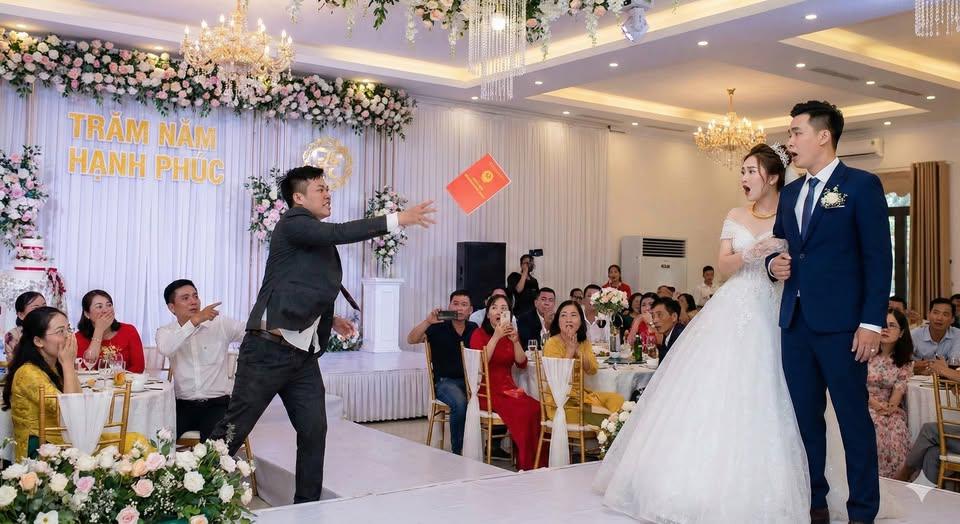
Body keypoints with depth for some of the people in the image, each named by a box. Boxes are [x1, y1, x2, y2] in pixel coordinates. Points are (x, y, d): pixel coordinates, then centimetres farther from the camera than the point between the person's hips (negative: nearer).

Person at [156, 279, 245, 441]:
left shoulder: (222, 324, 5)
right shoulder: (165, 332, 5)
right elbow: (165, 349, -18)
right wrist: (195, 321, -24)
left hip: (217, 404, -1)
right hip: (182, 405, 1)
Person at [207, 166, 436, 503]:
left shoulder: (318, 240, 18)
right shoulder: (292, 223, -6)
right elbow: (339, 233, -23)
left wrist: (328, 319, 18)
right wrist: (397, 219, -24)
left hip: (304, 355, 8)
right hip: (268, 349, -8)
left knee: (314, 431, 7)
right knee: (234, 429, 0)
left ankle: (308, 506, 18)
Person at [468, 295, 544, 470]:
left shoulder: (511, 334, 15)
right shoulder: (479, 334, -1)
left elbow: (522, 364, 5)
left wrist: (515, 341, -10)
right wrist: (496, 337, -20)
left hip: (508, 388, 5)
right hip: (487, 390, -5)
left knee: (535, 407, -23)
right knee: (522, 410, -28)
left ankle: (537, 463, -14)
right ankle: (525, 464, -16)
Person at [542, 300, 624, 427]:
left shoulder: (583, 342, 8)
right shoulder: (552, 343, -12)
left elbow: (593, 370, -3)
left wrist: (577, 350, -16)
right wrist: (570, 350, -19)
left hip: (581, 393, 7)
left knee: (617, 399, -8)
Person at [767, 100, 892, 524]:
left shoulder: (862, 185, -3)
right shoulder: (790, 193, 15)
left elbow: (879, 258, -8)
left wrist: (872, 322, -15)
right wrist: (774, 263, 0)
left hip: (840, 323, -6)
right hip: (795, 320, 6)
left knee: (853, 417, 1)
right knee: (805, 416, 11)